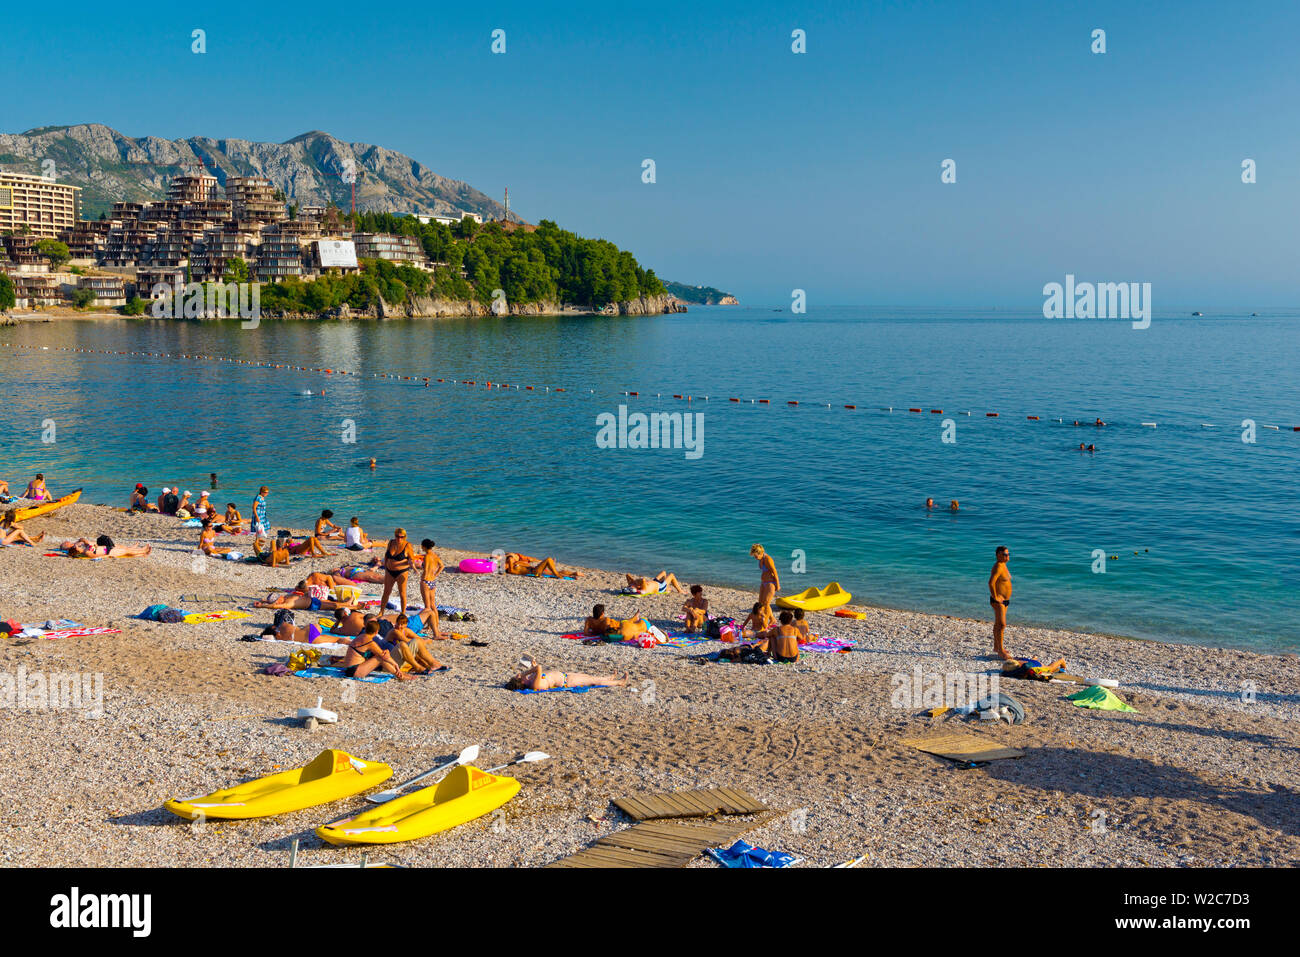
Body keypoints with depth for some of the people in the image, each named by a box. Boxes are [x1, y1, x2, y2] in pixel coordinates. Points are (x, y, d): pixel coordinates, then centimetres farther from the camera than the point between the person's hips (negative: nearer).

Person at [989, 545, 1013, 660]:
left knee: (998, 623, 18)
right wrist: (995, 597, -23)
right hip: (998, 600, -10)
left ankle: (996, 647, 29)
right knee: (1001, 624, -12)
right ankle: (1000, 651, -8)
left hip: (1004, 600, 10)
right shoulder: (998, 567, -21)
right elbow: (991, 582, -32)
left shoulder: (1003, 565, 11)